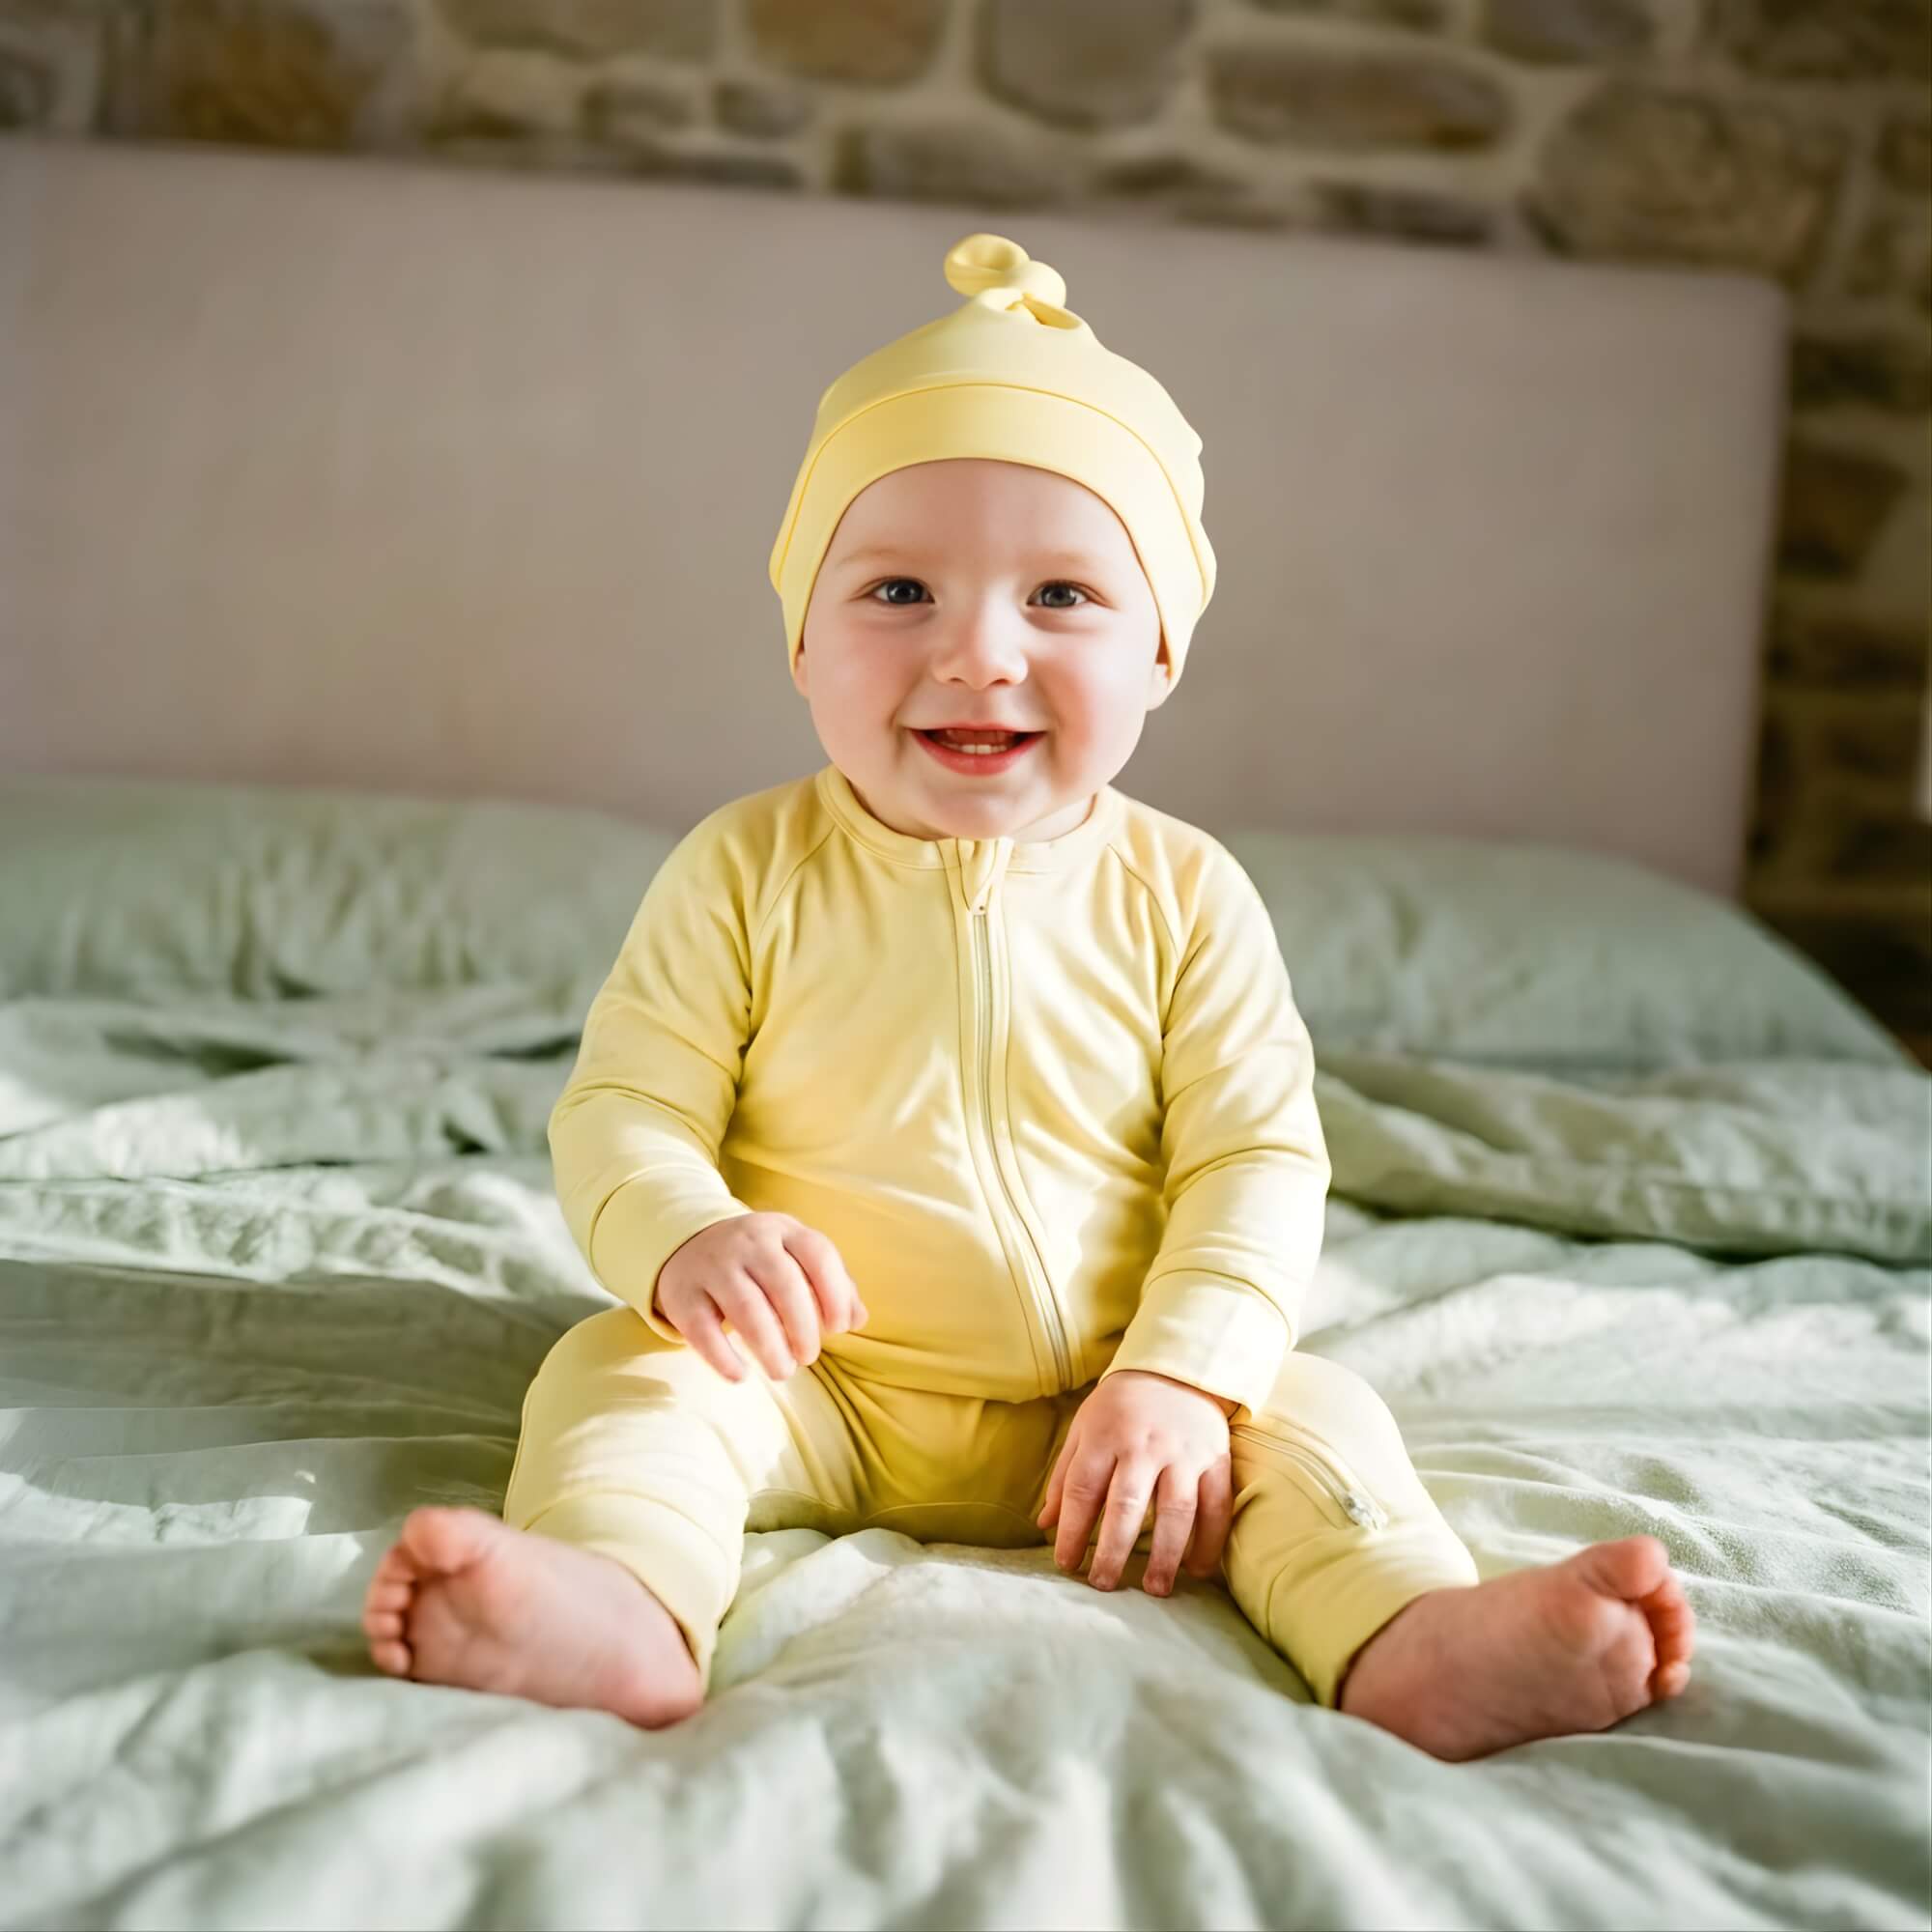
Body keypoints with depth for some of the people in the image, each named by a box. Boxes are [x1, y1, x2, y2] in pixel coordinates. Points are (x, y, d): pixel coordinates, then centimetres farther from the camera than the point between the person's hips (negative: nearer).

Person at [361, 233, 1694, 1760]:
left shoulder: (1182, 895, -3)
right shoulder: (744, 875, -4)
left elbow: (1257, 1158, -6)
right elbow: (624, 1107, -6)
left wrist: (1179, 1377, -21)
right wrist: (683, 1239, -29)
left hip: (1096, 1418, 1)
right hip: (818, 1398, -1)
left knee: (1313, 1412, -19)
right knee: (621, 1367, -24)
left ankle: (1416, 1641, -41)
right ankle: (621, 1605, -49)